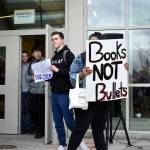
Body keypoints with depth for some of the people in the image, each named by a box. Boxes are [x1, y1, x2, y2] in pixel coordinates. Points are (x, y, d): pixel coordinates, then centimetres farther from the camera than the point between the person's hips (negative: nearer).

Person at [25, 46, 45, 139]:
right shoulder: (31, 64, 15)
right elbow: (27, 76, 15)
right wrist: (32, 77, -4)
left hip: (42, 91, -5)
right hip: (33, 91, 5)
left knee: (41, 111, -1)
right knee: (31, 109, 6)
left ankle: (40, 131, 11)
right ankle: (36, 127, 30)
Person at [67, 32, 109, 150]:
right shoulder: (81, 57, -3)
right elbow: (73, 78, -10)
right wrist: (82, 75, -29)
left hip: (102, 100, 4)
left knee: (99, 129, 15)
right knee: (80, 129, -1)